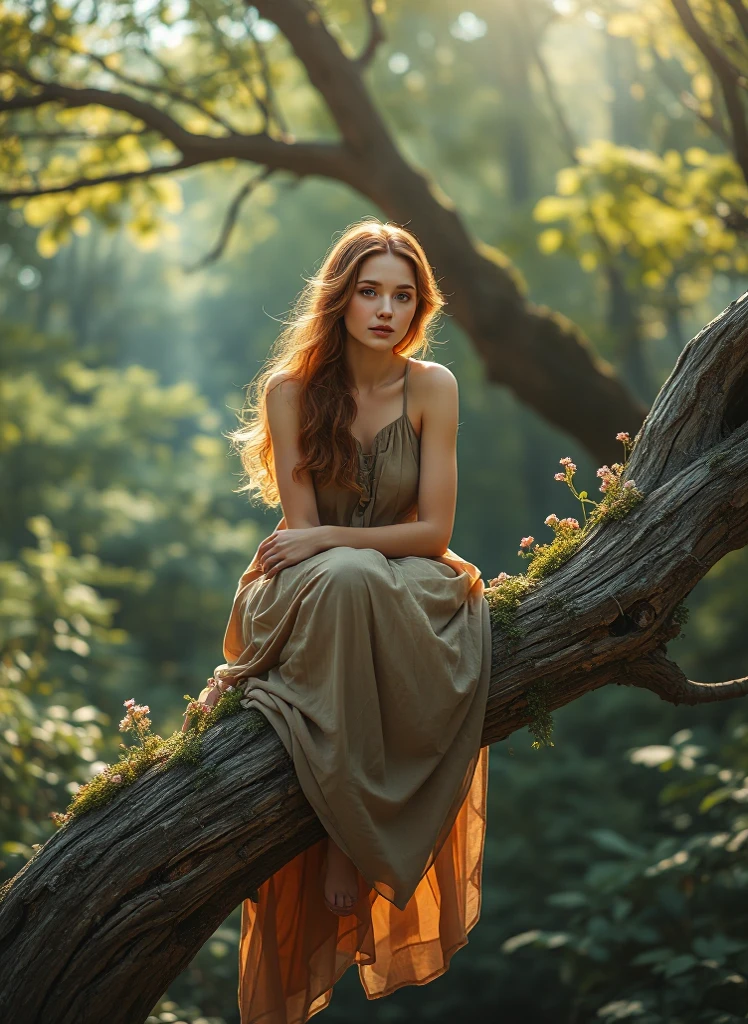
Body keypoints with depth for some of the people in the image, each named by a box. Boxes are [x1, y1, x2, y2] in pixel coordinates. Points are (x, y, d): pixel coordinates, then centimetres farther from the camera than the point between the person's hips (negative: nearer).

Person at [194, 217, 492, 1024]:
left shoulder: (432, 387, -1)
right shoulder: (290, 388, -1)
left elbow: (434, 532, -5)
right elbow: (303, 533, -4)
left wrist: (331, 538, -14)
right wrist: (352, 554, -21)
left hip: (411, 593, 0)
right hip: (305, 597, 0)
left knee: (350, 574, -37)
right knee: (346, 579, -37)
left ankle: (351, 842, -28)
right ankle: (347, 839, -32)